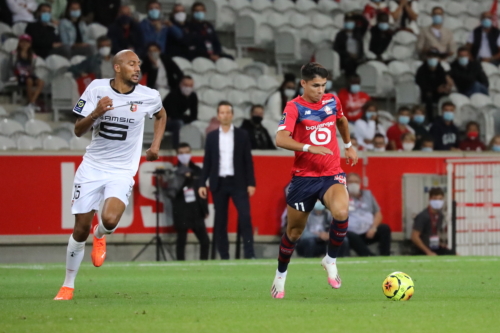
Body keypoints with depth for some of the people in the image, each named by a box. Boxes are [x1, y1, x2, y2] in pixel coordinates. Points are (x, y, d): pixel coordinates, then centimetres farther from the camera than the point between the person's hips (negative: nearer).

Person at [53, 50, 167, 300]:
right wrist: (96, 113, -23)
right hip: (92, 167, 1)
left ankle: (100, 236, 12)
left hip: (122, 171, -1)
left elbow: (161, 116, 19)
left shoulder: (149, 97, -5)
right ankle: (68, 285, 18)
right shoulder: (96, 89, -7)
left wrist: (155, 146, 9)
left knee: (110, 220, -26)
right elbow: (78, 131, -5)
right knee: (80, 230, 0)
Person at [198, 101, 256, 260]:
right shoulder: (212, 136, 7)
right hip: (219, 183, 2)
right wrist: (202, 184, 1)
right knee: (220, 220, 2)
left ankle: (249, 254, -11)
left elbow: (248, 160, 2)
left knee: (245, 216, -12)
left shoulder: (241, 135, 3)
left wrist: (251, 183, -4)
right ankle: (224, 256, 7)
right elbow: (207, 162, 8)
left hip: (238, 182, -2)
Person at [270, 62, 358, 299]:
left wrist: (348, 145, 34)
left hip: (332, 174, 2)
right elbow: (281, 139, -26)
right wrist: (310, 148, -35)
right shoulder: (294, 107, -11)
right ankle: (280, 276, 32)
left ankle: (331, 260, -5)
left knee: (341, 212, -28)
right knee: (295, 230, 8)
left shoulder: (332, 101, 4)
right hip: (304, 177, -2)